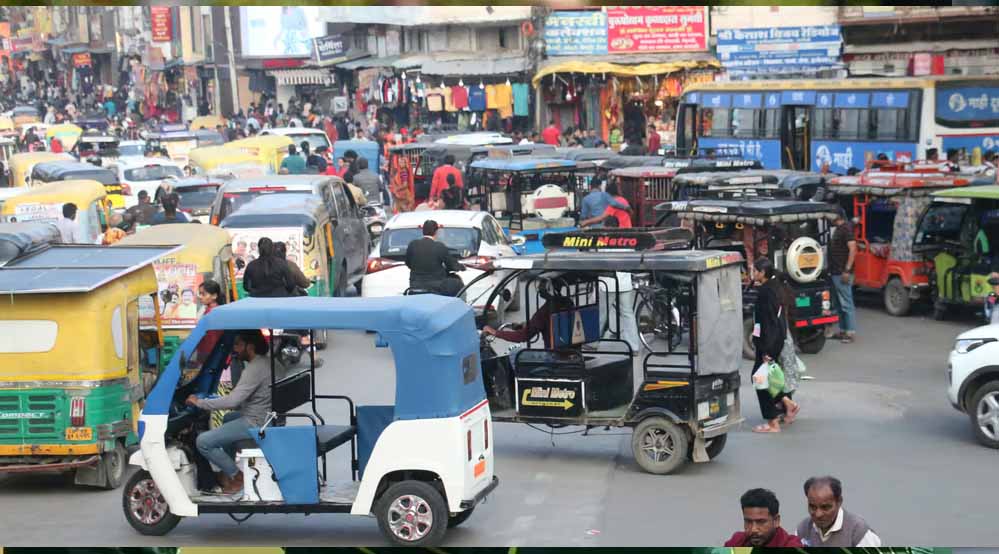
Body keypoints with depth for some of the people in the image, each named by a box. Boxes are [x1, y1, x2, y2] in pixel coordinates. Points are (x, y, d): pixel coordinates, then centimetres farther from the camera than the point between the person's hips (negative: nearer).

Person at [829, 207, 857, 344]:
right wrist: (831, 269, 18)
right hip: (835, 273, 10)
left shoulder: (846, 229, -12)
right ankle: (842, 330, 18)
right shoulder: (837, 229, 17)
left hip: (842, 273, -10)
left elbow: (853, 249, -19)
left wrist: (847, 270, -23)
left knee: (846, 303, -7)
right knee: (839, 304, 13)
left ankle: (850, 332, -5)